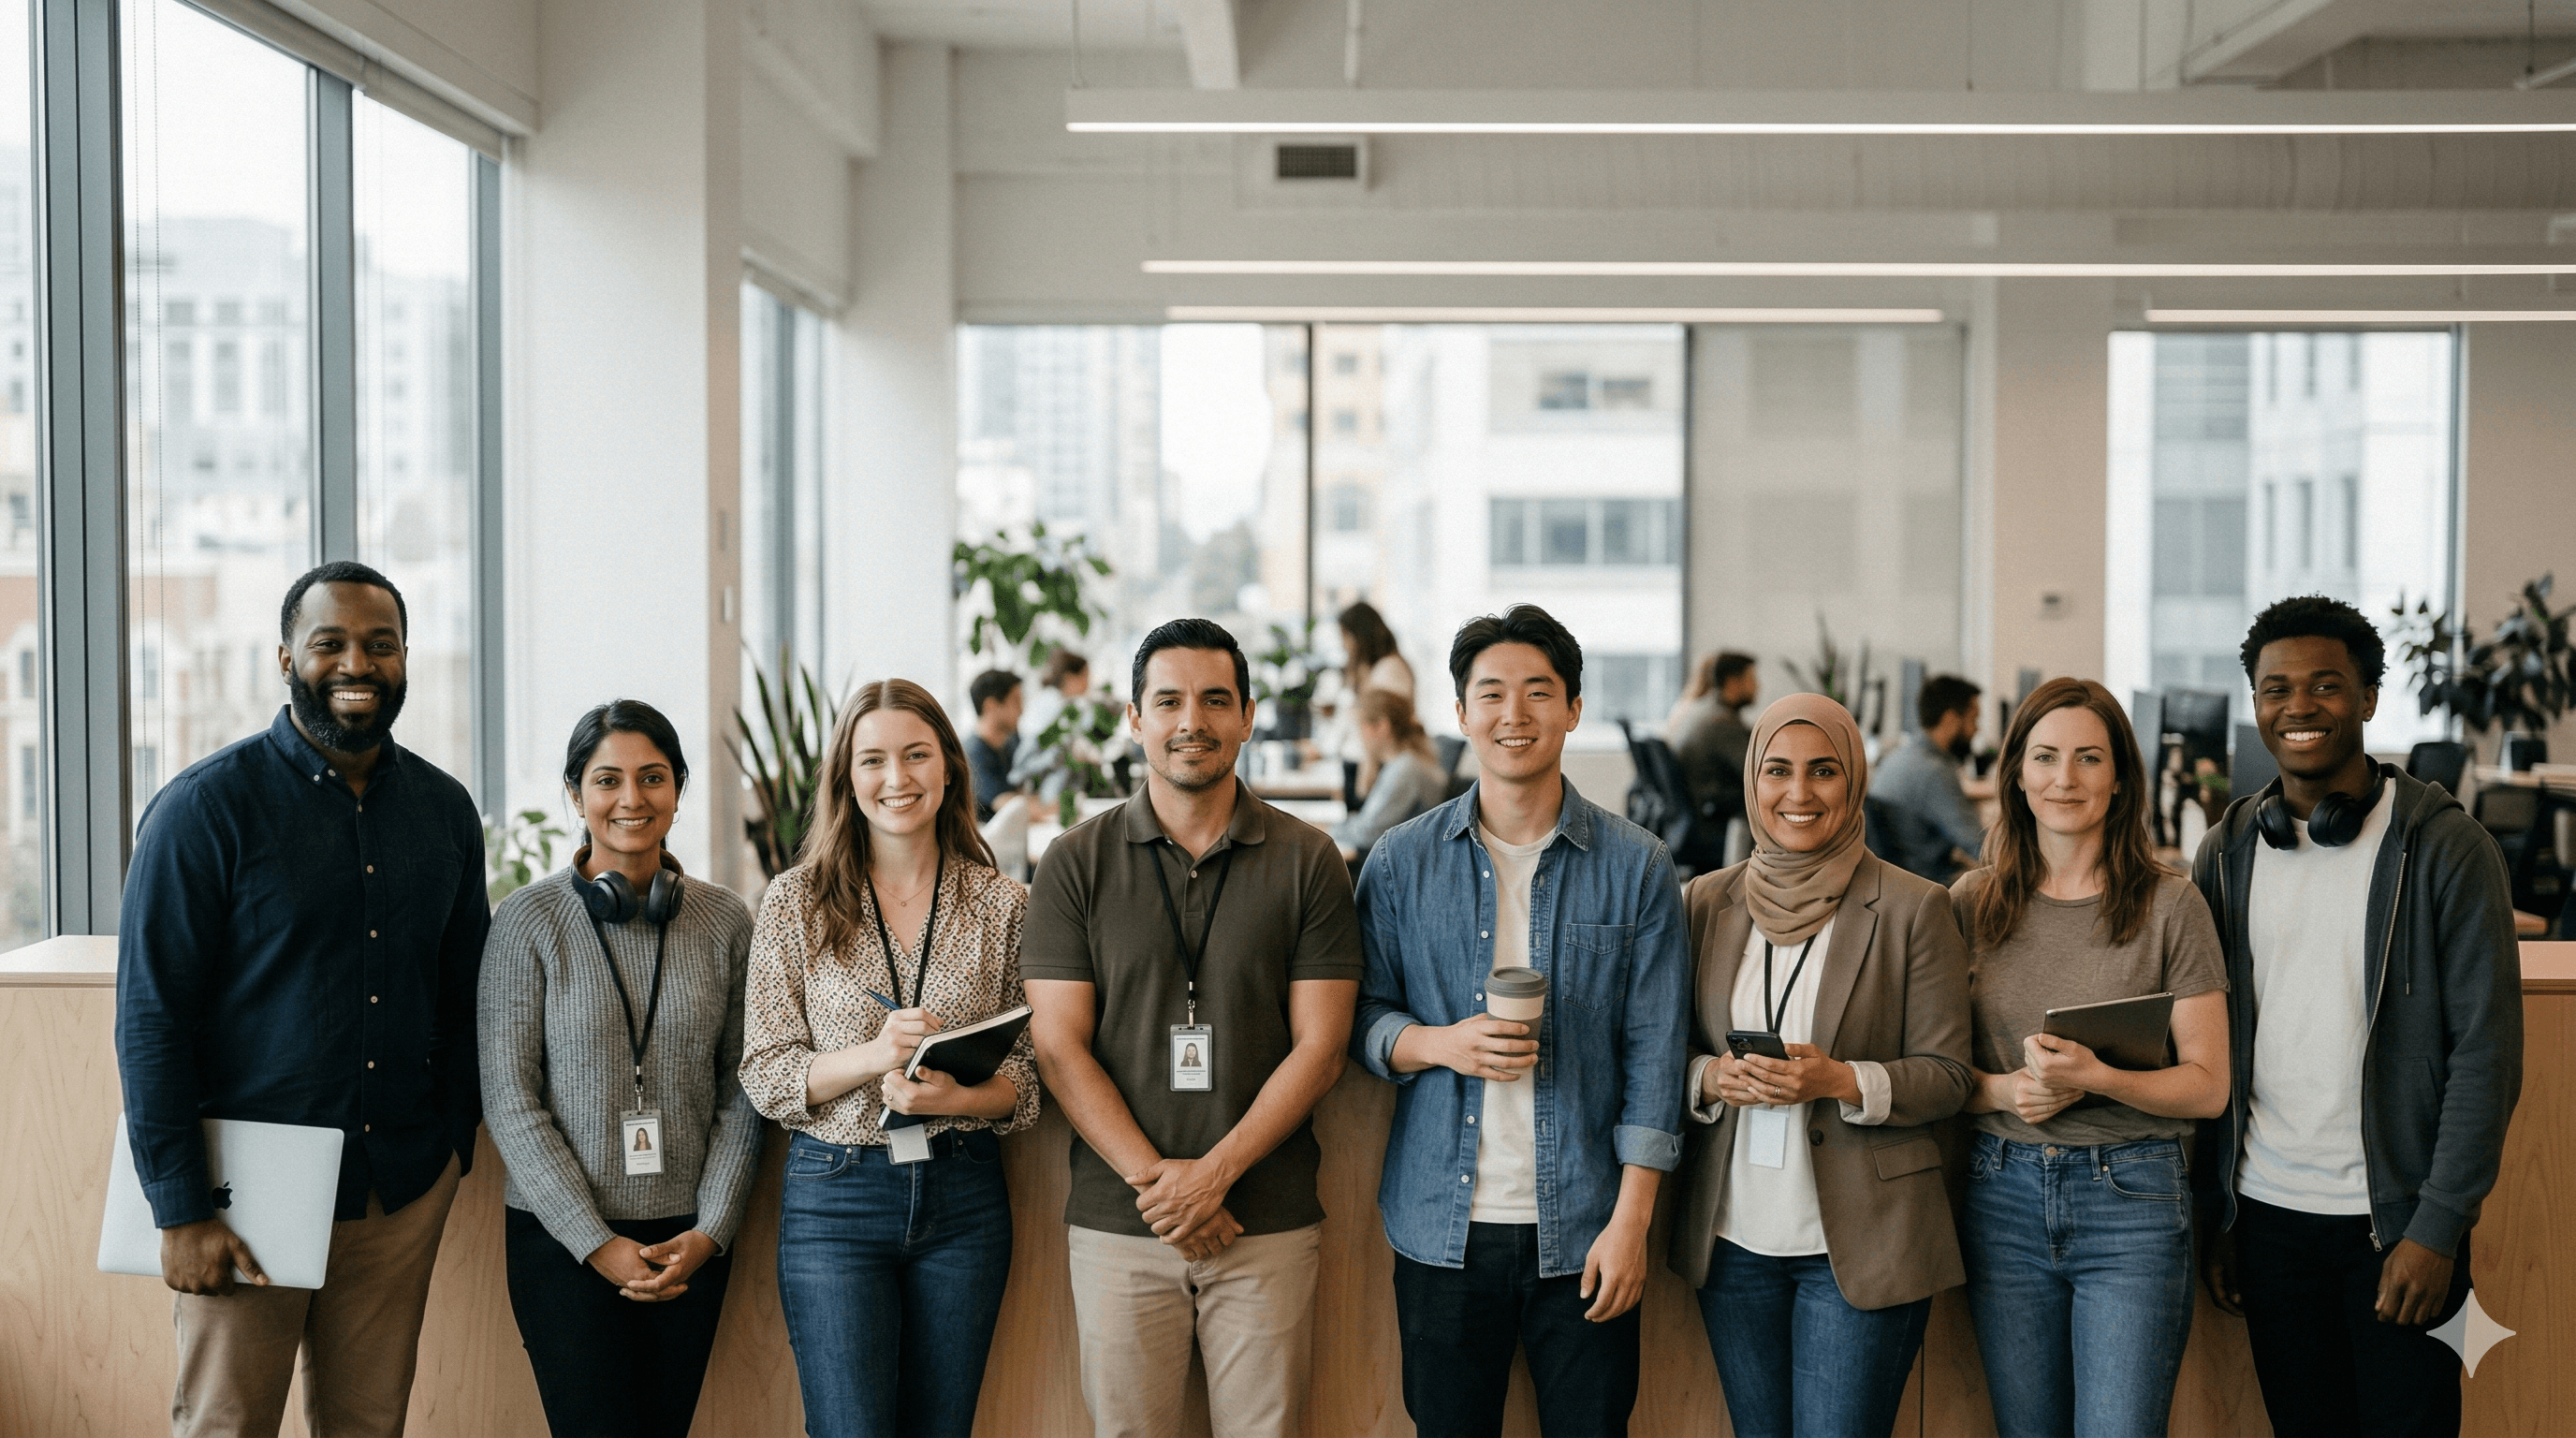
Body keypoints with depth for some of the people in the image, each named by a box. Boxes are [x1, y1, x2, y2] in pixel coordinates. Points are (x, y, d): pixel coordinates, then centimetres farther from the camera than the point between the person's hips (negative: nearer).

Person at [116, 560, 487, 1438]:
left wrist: (455, 1147, 11)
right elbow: (151, 1018, -10)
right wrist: (180, 1208, -13)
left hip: (404, 1191, 4)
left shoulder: (444, 810, 7)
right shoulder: (204, 808, -8)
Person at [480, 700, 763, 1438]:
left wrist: (710, 1230, -5)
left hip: (690, 1243, 3)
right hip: (563, 1239, -2)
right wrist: (596, 1241, -10)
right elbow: (511, 1102, -6)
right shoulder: (529, 921, -4)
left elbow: (741, 1095, 6)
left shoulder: (724, 920, 4)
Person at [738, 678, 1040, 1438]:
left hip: (964, 1197, 2)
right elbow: (765, 1074, -2)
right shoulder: (796, 902, 0)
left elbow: (1032, 1071, 4)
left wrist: (954, 1099, -17)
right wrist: (873, 1056, -19)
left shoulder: (1005, 906, 3)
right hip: (835, 1197, -2)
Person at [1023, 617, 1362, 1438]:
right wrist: (1154, 1178, -11)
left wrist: (1216, 1172, -12)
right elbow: (1059, 1046, -1)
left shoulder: (1307, 862, 3)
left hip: (1268, 1224, 0)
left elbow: (1319, 1048, -1)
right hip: (1117, 1223, 0)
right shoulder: (1076, 863, 4)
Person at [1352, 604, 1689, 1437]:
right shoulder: (1402, 862, 4)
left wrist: (1631, 1220, -7)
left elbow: (1654, 1055, -1)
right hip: (1441, 1231, 1)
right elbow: (1362, 1018, 8)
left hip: (1583, 1235, -1)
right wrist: (1439, 1044, -14)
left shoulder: (1636, 866, 1)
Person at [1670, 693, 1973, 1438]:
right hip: (1734, 1236, 4)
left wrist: (1842, 1081, -20)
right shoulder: (1706, 902, 6)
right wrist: (1713, 1077, -10)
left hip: (1859, 1247, -3)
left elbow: (1946, 1077, -4)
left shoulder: (1914, 908, -4)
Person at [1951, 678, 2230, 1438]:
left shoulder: (2170, 906, -2)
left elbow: (2207, 1086, -3)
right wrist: (2002, 1090, -11)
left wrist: (2096, 1078, -20)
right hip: (2002, 1195, 3)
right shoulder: (1972, 903, 6)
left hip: (2131, 1201, -3)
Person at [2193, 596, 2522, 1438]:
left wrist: (2438, 1227, -13)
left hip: (2396, 1224, -3)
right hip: (2267, 1217, 4)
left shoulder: (2446, 848, -6)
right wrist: (2216, 1213, 6)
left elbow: (2487, 1050, -9)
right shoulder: (2228, 852, 6)